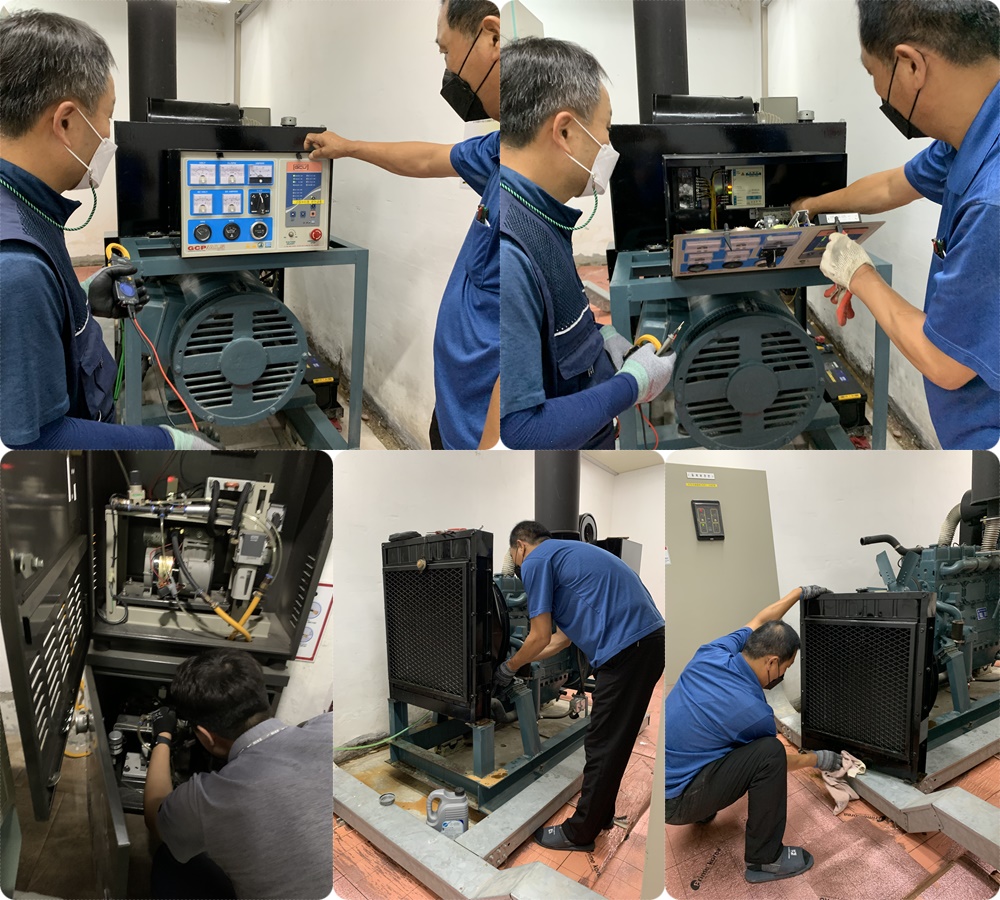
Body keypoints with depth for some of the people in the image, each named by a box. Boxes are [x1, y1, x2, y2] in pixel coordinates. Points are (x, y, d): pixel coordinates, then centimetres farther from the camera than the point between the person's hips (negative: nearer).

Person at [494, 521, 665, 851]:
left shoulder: (536, 560, -1)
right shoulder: (566, 554, 27)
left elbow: (540, 638, -1)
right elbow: (561, 638, 30)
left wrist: (509, 667, 16)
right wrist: (520, 661, 38)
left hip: (626, 647, -9)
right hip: (649, 638, 9)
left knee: (603, 744, 3)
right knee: (613, 738, 22)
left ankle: (581, 832, 14)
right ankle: (600, 811, 35)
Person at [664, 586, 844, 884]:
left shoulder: (712, 654, -7)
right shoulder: (752, 711, -24)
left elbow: (759, 622, 16)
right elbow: (772, 759, 1)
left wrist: (800, 592, 24)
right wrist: (818, 759, 19)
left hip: (671, 768, 8)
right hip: (674, 800, -8)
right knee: (769, 752, -20)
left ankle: (703, 811, 34)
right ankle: (765, 859, -5)